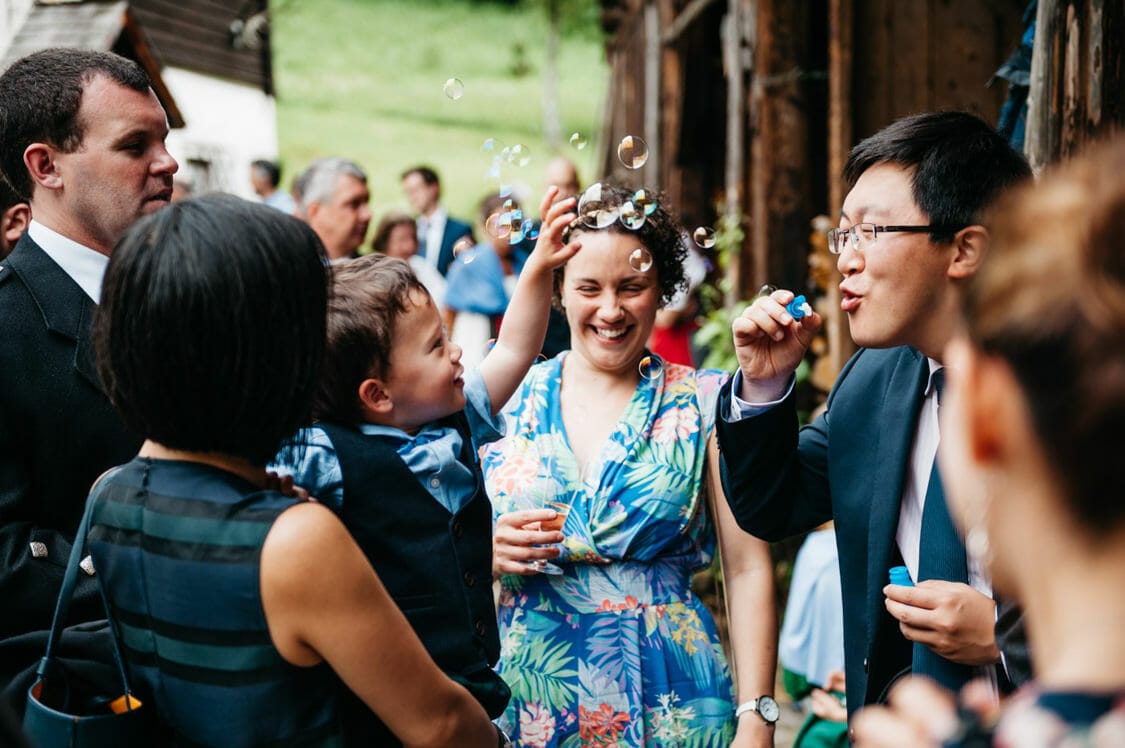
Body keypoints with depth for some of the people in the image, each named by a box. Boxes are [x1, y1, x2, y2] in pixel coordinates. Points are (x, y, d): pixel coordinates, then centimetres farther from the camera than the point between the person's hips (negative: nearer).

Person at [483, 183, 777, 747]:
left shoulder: (706, 403, -3)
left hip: (668, 702, -1)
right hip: (526, 698, 2)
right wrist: (487, 554, -15)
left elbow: (747, 570, -5)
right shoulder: (506, 402, 1)